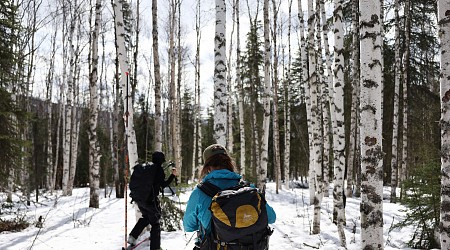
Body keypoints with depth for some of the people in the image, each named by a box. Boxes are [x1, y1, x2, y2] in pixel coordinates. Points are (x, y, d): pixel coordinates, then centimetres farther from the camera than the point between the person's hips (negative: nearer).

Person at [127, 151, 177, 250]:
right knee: (155, 223, 5)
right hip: (150, 200, -7)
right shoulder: (159, 169, -11)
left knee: (146, 217, 30)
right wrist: (173, 175, -9)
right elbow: (163, 185, -13)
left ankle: (132, 237, 20)